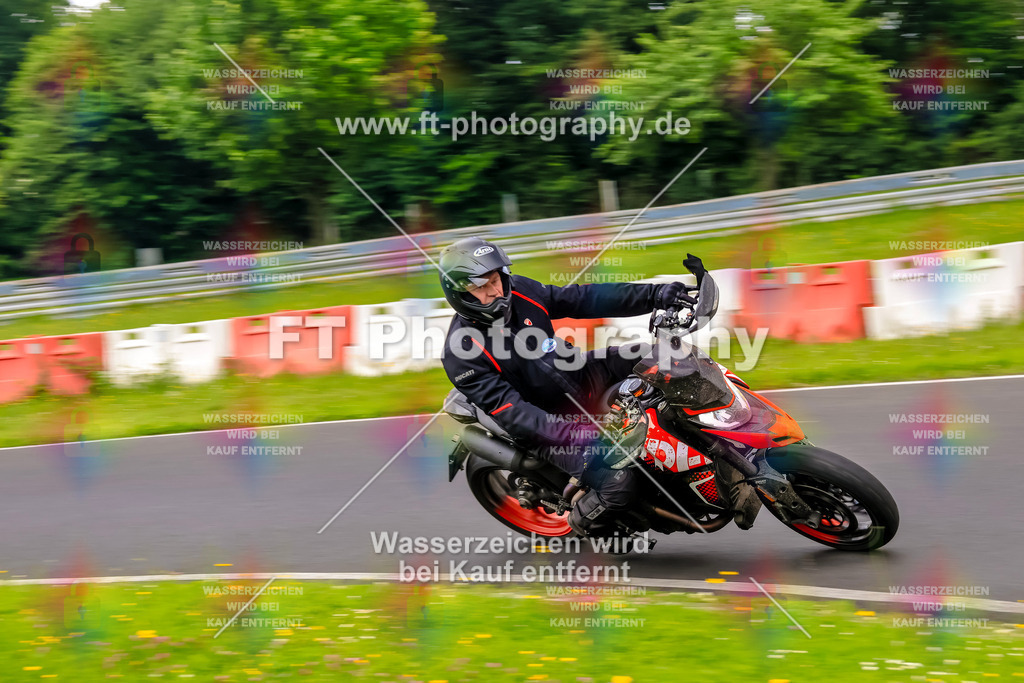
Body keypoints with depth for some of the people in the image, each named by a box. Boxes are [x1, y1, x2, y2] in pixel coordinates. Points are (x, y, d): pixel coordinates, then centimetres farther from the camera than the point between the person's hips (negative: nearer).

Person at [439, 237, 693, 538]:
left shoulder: (519, 291, -5)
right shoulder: (461, 353, -22)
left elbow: (584, 299, -2)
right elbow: (509, 411, -27)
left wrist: (655, 295, -11)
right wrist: (572, 435, -38)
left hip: (581, 377, 7)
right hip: (547, 422, -7)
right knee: (616, 481, -25)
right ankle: (582, 529, 7)